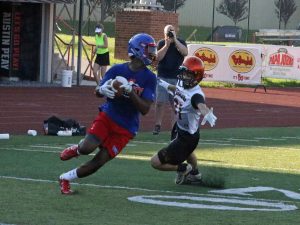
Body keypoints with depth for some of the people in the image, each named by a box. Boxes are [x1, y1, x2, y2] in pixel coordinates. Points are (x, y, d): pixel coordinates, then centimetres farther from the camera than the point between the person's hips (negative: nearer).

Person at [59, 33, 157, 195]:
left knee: (97, 163, -5)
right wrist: (103, 90, -20)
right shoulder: (117, 70, -3)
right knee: (88, 148, -22)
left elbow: (145, 109, -12)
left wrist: (130, 92, -27)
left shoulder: (149, 78, -7)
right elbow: (97, 91, 5)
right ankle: (77, 149, 14)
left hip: (125, 128, 0)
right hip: (107, 116, 0)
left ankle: (65, 178, 14)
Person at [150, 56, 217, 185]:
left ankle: (182, 169, 13)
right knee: (187, 152, 40)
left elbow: (202, 106, -57)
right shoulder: (182, 84, -10)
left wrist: (208, 114, -80)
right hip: (179, 128, 9)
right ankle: (195, 174, 65)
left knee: (156, 162, -8)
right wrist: (166, 86, 36)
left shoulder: (196, 95, -35)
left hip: (187, 137, -9)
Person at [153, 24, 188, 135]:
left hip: (177, 78, 0)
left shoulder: (180, 42, 5)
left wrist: (175, 40, -17)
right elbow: (158, 57, -8)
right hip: (162, 77, 0)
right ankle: (157, 125, 2)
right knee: (160, 102, -4)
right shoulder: (161, 43, 5)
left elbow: (185, 52, -15)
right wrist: (167, 45, -15)